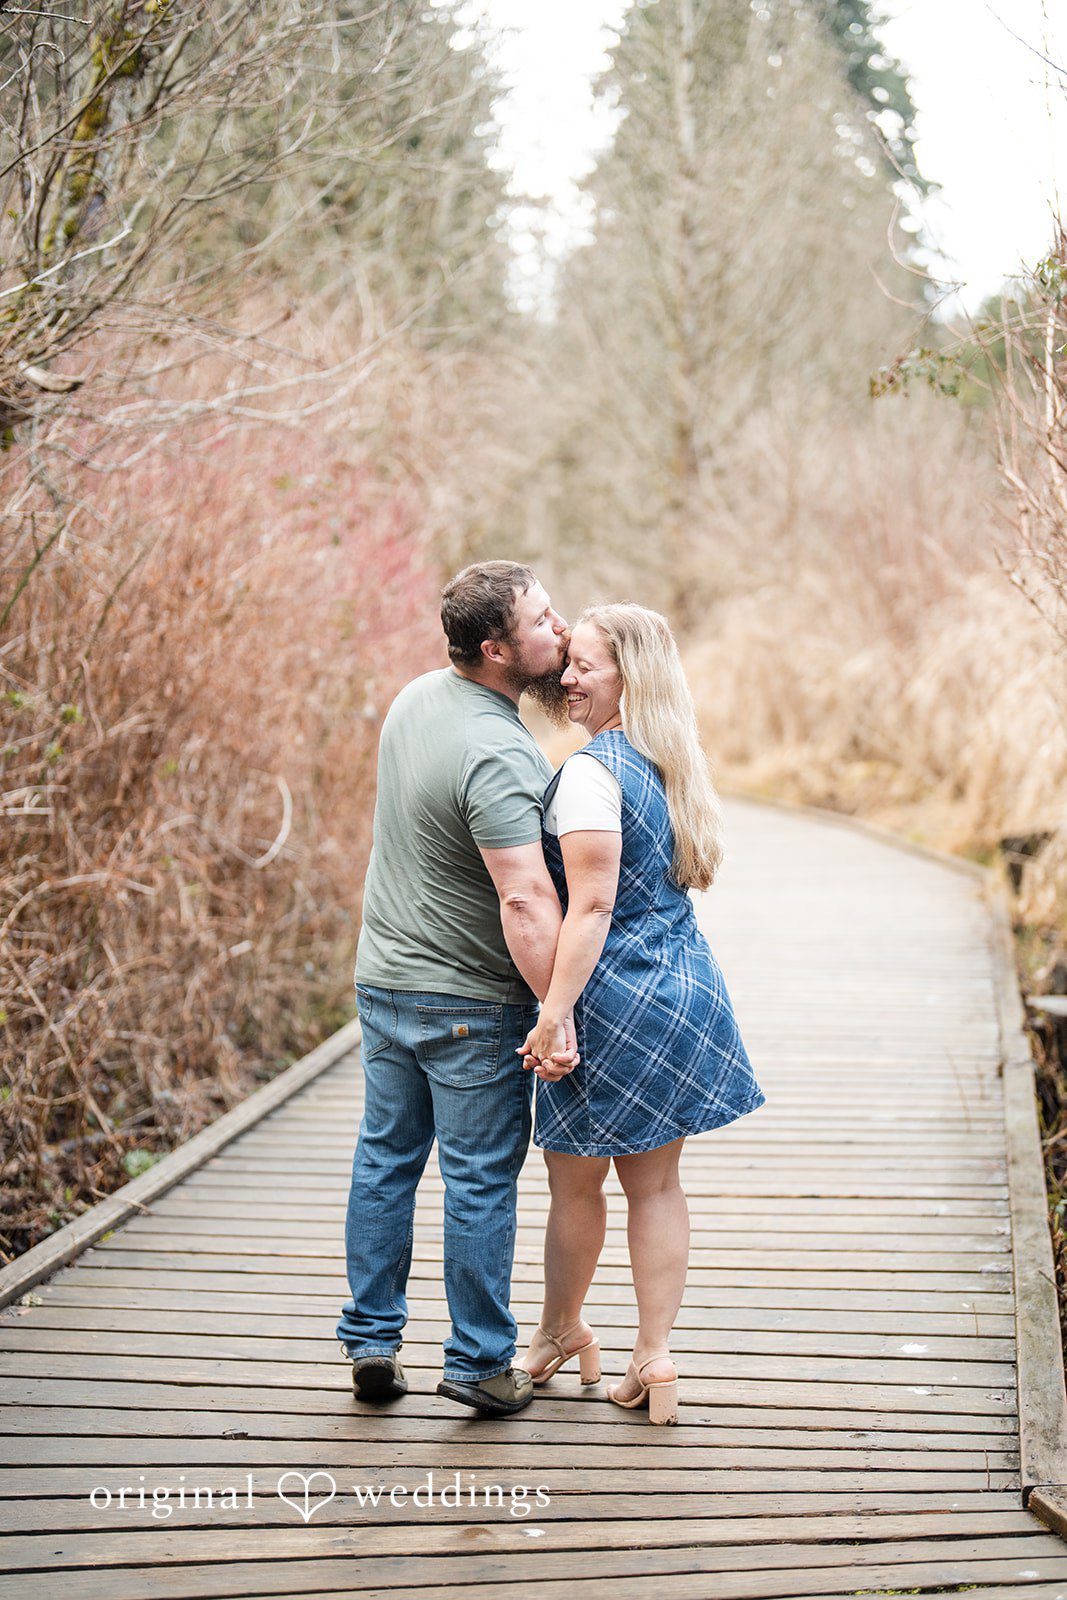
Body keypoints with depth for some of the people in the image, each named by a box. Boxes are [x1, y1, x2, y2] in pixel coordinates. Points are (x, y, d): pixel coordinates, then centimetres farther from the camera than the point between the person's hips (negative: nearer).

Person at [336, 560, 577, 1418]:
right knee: (481, 1178, 3)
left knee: (386, 1157, 15)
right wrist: (561, 1014, -29)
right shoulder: (495, 756, -26)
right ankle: (479, 1362, 13)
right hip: (469, 1001, -8)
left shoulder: (418, 696, 2)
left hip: (384, 979, 8)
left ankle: (371, 1340, 22)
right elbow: (525, 903, -31)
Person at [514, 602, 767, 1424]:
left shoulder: (591, 771, -18)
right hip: (686, 984, 8)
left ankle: (561, 1329, 32)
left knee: (575, 1181, 13)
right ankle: (654, 1361, 15)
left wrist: (552, 1016, -21)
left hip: (615, 998, -8)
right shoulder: (675, 764, 8)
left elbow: (592, 906, -23)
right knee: (657, 1182, 13)